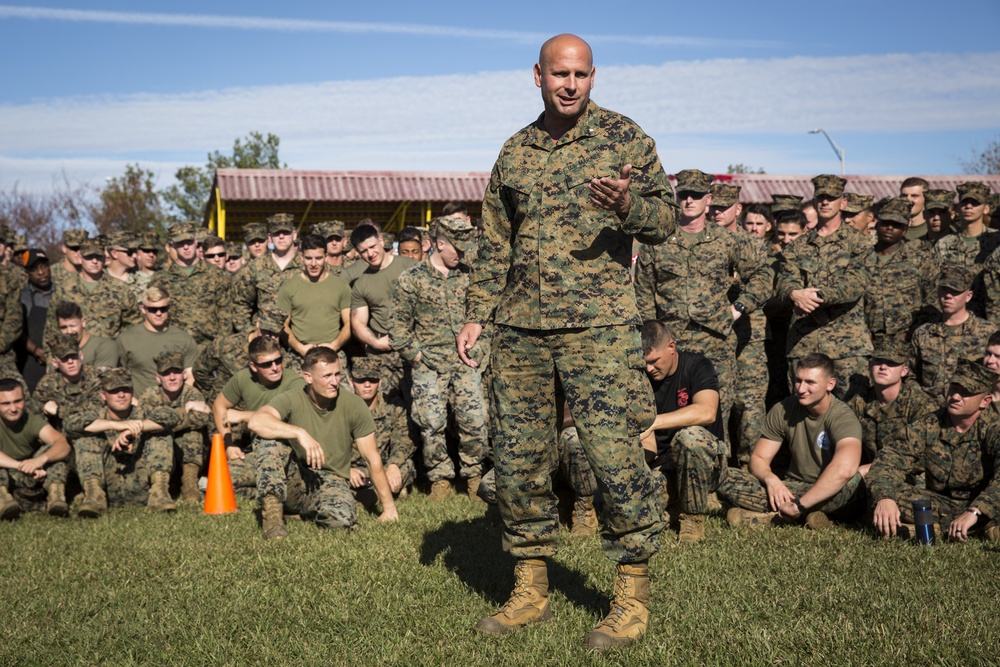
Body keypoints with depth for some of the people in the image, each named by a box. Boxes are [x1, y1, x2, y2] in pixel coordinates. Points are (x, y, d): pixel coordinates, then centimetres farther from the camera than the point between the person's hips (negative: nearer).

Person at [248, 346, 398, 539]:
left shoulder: (353, 405, -7)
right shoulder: (292, 400, -10)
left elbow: (372, 459, -4)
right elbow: (256, 421, -31)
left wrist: (389, 507, -5)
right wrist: (300, 433, -40)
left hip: (332, 481, 1)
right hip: (295, 481, -1)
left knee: (342, 518, -33)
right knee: (268, 440, -26)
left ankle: (313, 511, 1)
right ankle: (272, 511, -24)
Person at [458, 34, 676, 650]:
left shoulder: (623, 137, 3)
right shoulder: (515, 152, 15)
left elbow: (667, 218, -1)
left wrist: (627, 206, -22)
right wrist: (477, 315, 14)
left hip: (598, 325, -5)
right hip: (520, 328, 5)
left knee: (615, 454, -9)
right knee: (518, 459, 6)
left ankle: (634, 598, 5)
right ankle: (531, 591, 19)